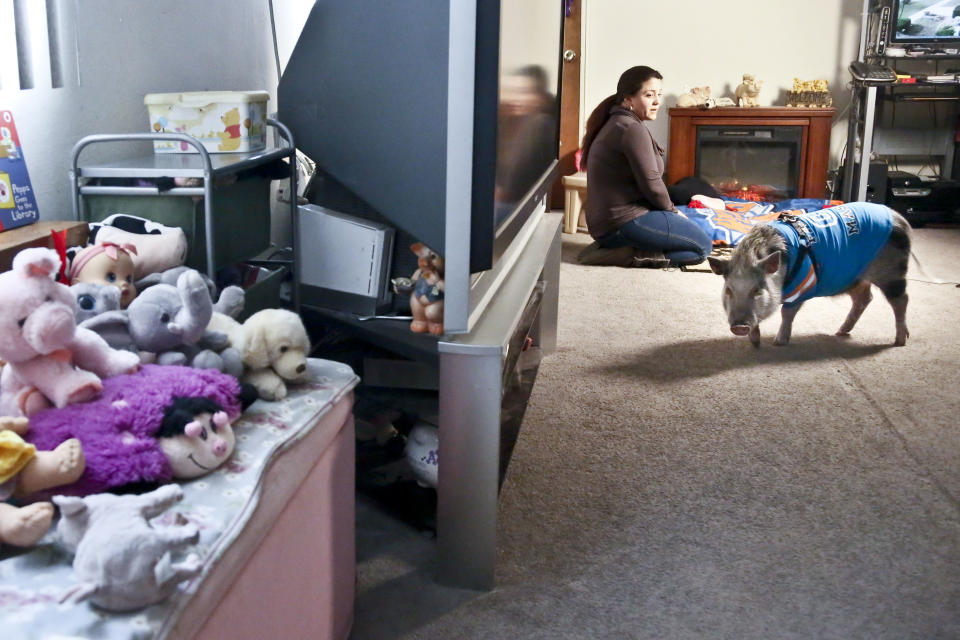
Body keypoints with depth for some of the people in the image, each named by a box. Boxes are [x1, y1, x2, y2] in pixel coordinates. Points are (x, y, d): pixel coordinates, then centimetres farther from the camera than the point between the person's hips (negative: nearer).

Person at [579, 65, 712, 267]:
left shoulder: (615, 124, 15)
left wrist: (670, 210, 14)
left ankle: (613, 246, 7)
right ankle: (627, 256, -12)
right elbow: (651, 184, -17)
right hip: (625, 221, -10)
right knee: (702, 246, -4)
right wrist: (672, 210, 1)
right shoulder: (632, 129, -16)